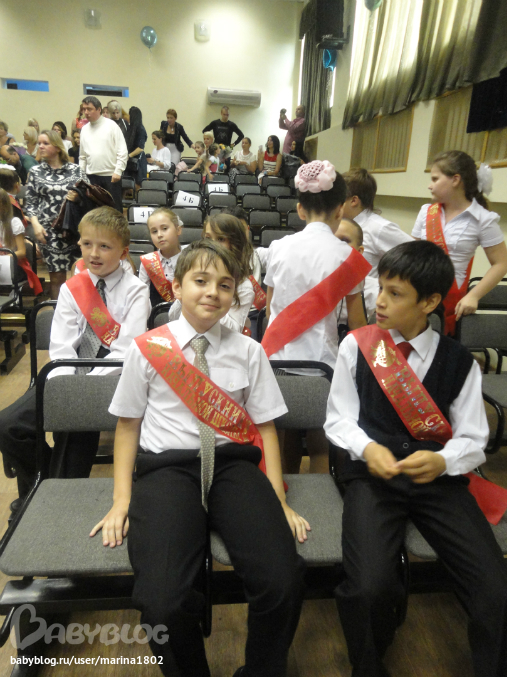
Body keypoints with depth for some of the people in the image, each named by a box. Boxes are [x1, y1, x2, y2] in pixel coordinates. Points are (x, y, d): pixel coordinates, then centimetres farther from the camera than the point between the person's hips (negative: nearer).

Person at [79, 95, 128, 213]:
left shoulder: (111, 126, -2)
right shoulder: (84, 129, 11)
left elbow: (122, 151, -6)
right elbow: (82, 156, 16)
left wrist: (118, 171, -13)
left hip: (111, 175, -4)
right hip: (92, 176, 4)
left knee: (115, 208, 1)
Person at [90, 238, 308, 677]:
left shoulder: (248, 351, 9)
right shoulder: (147, 349, 5)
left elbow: (265, 427, 9)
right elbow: (128, 425, 11)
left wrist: (278, 500, -1)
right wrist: (121, 500, 2)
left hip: (234, 463, 2)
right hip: (167, 466, -1)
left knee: (283, 582, -22)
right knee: (163, 602, -25)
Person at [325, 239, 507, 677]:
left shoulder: (458, 361, 3)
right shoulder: (356, 346, 0)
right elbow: (339, 419, 5)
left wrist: (443, 460, -18)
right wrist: (367, 449, -15)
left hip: (439, 479, 2)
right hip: (373, 474, -1)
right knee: (369, 588, -23)